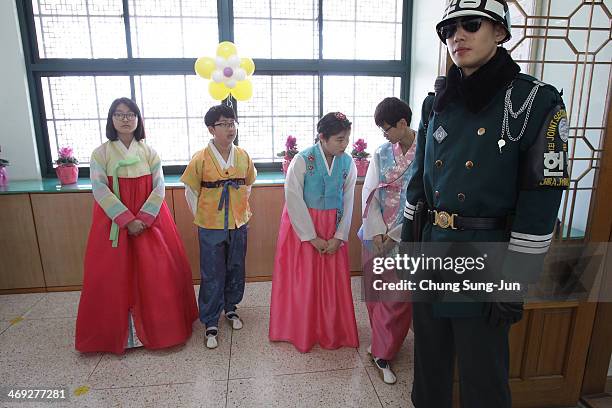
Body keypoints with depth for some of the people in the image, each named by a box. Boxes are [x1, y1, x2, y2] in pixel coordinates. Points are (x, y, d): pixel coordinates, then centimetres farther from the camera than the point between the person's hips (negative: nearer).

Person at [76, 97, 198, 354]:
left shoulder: (149, 152, 3)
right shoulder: (100, 154, 0)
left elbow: (159, 187, -3)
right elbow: (100, 190, -9)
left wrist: (144, 218, -15)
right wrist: (127, 220, -17)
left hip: (150, 220, 1)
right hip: (114, 222, 0)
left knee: (156, 273, 2)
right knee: (114, 274, 4)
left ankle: (160, 327, 20)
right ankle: (114, 331, 23)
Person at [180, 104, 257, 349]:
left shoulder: (243, 157, -1)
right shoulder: (201, 159, -12)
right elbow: (190, 192, -2)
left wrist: (241, 209, 8)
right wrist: (202, 217, -2)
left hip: (239, 224, 4)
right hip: (211, 227, -3)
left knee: (236, 270, 17)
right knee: (212, 275, 6)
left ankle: (230, 307, 40)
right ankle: (211, 322, 21)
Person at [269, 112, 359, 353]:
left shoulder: (348, 163, -5)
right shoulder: (302, 160, -17)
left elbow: (348, 203, -1)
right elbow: (294, 201, -16)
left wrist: (339, 236, -7)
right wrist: (313, 238, -14)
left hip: (333, 229, 3)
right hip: (302, 226, -3)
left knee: (333, 281, 10)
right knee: (302, 282, 6)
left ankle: (332, 332, 31)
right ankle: (301, 333, 28)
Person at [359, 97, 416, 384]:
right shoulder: (382, 153, 4)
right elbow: (369, 193, 2)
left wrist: (394, 235, -12)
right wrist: (377, 231, -8)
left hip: (405, 238, -4)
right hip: (376, 234, 5)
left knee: (396, 298, 2)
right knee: (375, 292, 15)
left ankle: (382, 354, 19)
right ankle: (381, 342, 37)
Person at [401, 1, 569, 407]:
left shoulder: (536, 102, -9)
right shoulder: (436, 103, 6)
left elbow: (541, 202, -12)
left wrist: (515, 284, -12)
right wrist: (408, 243, 10)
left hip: (486, 256, -4)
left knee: (483, 372, 12)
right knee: (429, 361, 21)